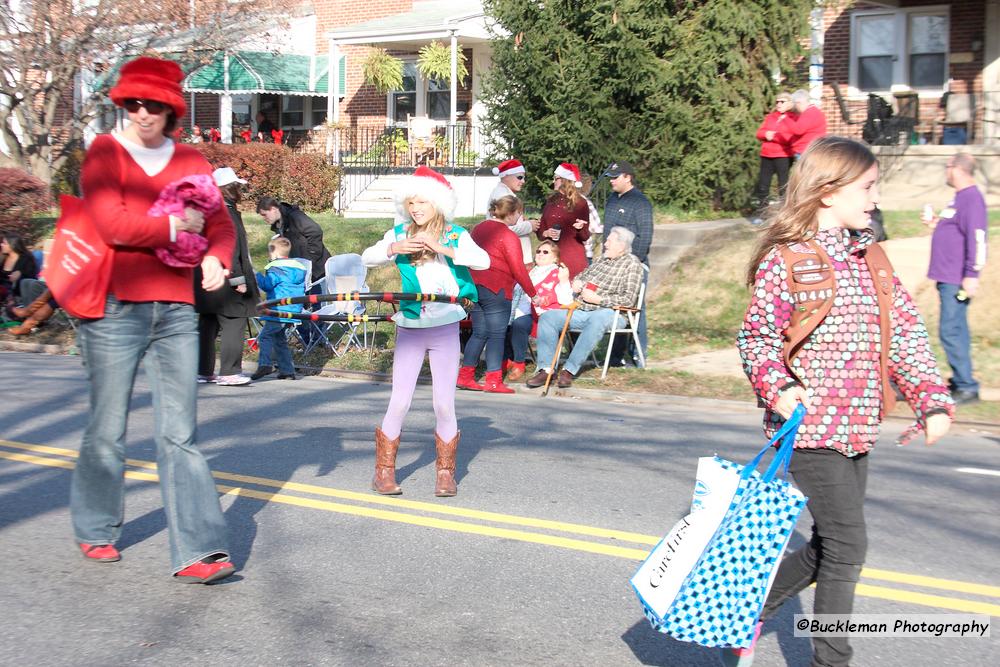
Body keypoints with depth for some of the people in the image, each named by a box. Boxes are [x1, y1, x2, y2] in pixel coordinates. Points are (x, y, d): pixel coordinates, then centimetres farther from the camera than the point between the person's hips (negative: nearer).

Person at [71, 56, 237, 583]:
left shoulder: (191, 161, 13)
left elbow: (220, 224, 13)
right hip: (114, 308, -3)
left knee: (179, 434, -2)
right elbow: (111, 223, -14)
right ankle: (96, 531, 27)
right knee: (107, 431, 6)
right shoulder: (105, 153, -1)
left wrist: (215, 258, -8)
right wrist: (175, 227, -6)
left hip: (176, 312, 3)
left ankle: (197, 552, -6)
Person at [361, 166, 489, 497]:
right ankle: (384, 471, 13)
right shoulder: (399, 233, 4)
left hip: (445, 329, -1)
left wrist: (442, 248, -27)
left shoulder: (456, 235, -1)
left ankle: (445, 473, 15)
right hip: (409, 329, 1)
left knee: (444, 404, 1)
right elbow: (367, 258, -8)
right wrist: (394, 248, -25)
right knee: (399, 402, 1)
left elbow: (483, 260, -18)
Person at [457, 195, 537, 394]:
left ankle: (465, 376, 12)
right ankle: (493, 381, -1)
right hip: (496, 290, -8)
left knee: (479, 333, 13)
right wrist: (532, 293, -5)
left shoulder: (479, 228, 14)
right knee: (497, 335, -1)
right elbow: (518, 269, -12)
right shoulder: (508, 236, -10)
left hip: (475, 286, 8)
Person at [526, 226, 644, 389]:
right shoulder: (602, 258, 20)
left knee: (597, 319, -42)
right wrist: (576, 283, 11)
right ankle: (546, 368, -18)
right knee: (547, 317, -11)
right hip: (580, 311, 7)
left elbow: (628, 299, -12)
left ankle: (569, 370, -37)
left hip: (607, 312, -7)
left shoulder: (632, 264, -1)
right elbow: (583, 274, 36)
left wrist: (597, 299, -15)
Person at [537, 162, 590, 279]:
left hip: (573, 257, -4)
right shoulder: (551, 201, 12)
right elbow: (540, 233, 14)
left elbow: (585, 237, 0)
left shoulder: (580, 203, 0)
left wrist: (581, 229, -20)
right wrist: (546, 233, -7)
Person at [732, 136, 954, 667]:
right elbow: (756, 336, -9)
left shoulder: (868, 256, 10)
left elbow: (905, 330, 10)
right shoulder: (786, 259, -12)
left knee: (832, 549, 13)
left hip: (856, 428, 8)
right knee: (846, 547, -5)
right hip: (812, 426, -8)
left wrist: (932, 399, 2)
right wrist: (778, 388, -25)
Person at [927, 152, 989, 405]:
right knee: (956, 330, 15)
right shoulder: (960, 197, 15)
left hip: (958, 280, -11)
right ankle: (960, 381, 24)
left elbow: (976, 238, -23)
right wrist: (936, 223, 19)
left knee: (951, 330, -11)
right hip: (948, 277, 11)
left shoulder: (971, 198, -16)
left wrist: (971, 275, -26)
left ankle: (967, 387, -6)